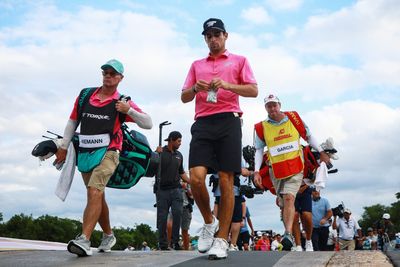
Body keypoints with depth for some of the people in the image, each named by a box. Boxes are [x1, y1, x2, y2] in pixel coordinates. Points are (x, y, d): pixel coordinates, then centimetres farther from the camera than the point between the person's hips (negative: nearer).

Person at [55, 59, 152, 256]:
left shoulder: (122, 102, -1)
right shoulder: (85, 95, 9)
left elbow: (148, 124, -5)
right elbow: (72, 122, 18)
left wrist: (129, 111, -20)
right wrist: (64, 147, 16)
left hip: (107, 152, -5)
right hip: (84, 153, 5)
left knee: (94, 191, -23)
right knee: (98, 197, 13)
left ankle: (84, 240, -30)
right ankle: (108, 235, 31)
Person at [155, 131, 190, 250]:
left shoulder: (179, 155, 16)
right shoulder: (160, 152, 0)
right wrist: (157, 154, -22)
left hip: (176, 189, 3)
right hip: (162, 190, -3)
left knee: (178, 213, -10)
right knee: (162, 217, 1)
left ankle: (175, 241, -3)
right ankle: (162, 243, 9)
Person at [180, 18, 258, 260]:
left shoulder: (239, 61, 16)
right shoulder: (197, 65, 24)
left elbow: (254, 91, 4)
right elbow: (184, 97, 19)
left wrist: (227, 84, -11)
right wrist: (195, 88, -4)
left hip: (228, 121, -2)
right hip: (202, 123, 2)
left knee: (226, 181, -6)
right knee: (196, 178, -14)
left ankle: (222, 240, -1)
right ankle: (209, 223, 11)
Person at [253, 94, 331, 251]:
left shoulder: (293, 118, 0)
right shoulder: (261, 127, 1)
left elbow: (308, 136, 11)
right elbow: (259, 150, 6)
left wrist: (321, 153, 11)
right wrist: (256, 171, -3)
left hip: (295, 167, -2)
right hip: (276, 171, 2)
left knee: (289, 198, -19)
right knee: (283, 204, 9)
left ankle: (288, 234, -26)